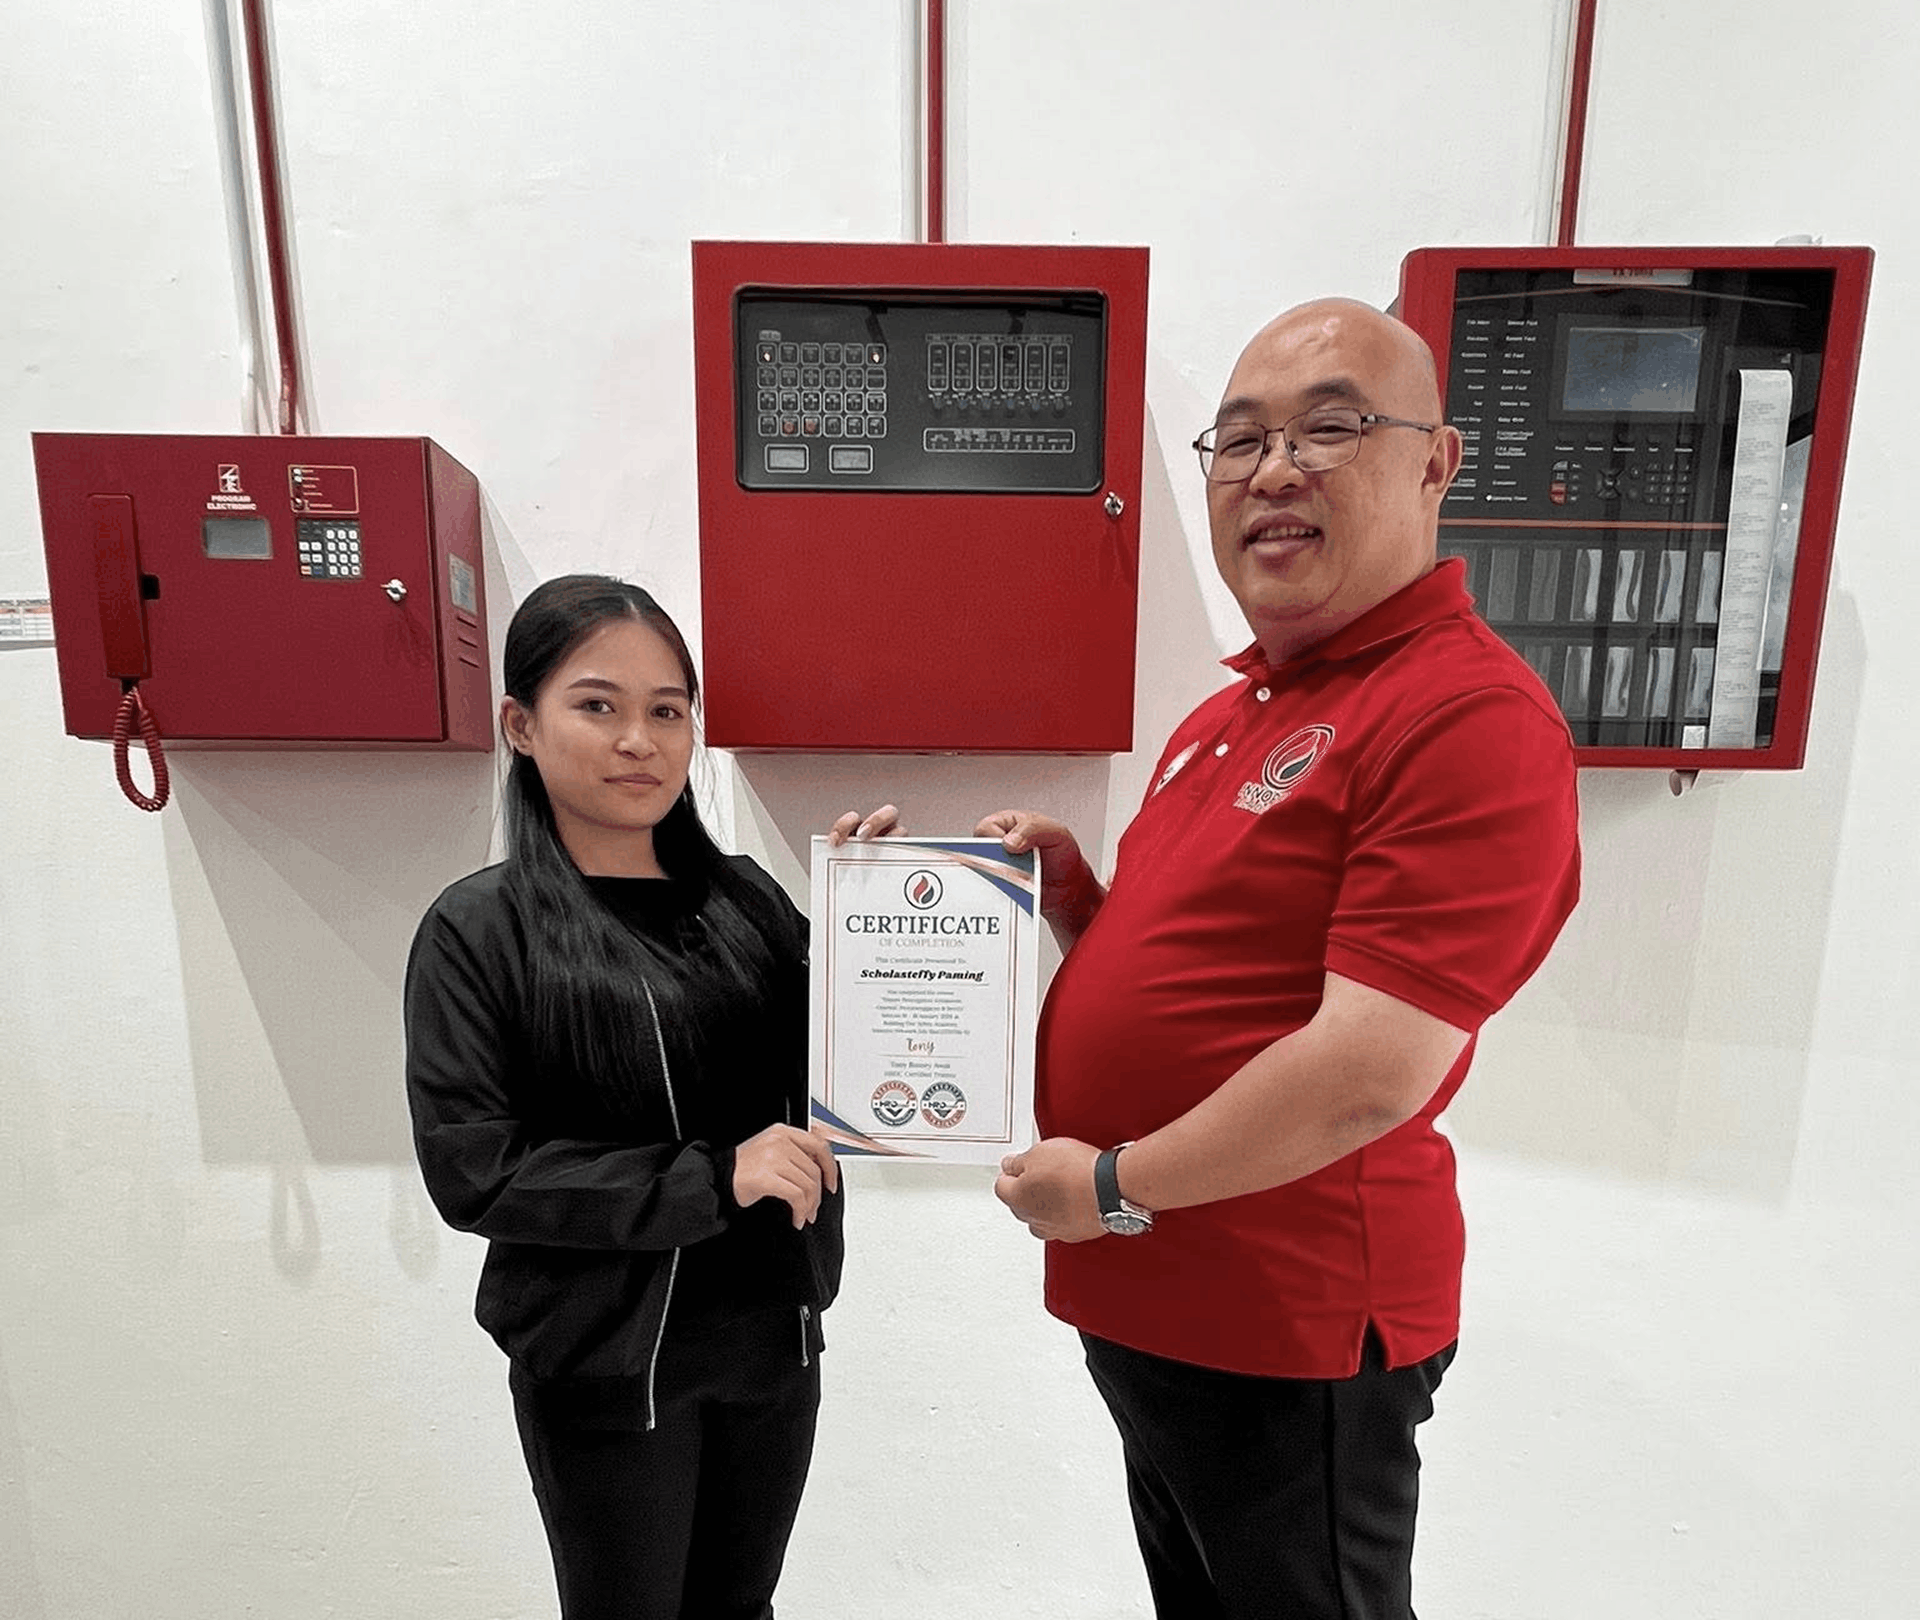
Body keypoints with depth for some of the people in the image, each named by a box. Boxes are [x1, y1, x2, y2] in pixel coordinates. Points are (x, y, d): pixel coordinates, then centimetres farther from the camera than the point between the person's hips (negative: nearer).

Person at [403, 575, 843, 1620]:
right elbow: (471, 1171, -16)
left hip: (775, 1334, 4)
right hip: (606, 1365, -3)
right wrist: (708, 1179, -24)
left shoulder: (743, 896, -2)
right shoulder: (480, 930, -12)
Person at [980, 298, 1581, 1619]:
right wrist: (1071, 889, -4)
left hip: (1288, 1334, -8)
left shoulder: (1471, 715, -21)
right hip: (1140, 1297, 8)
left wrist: (1115, 1185, -17)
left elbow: (1371, 1074, -27)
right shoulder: (1233, 715, 8)